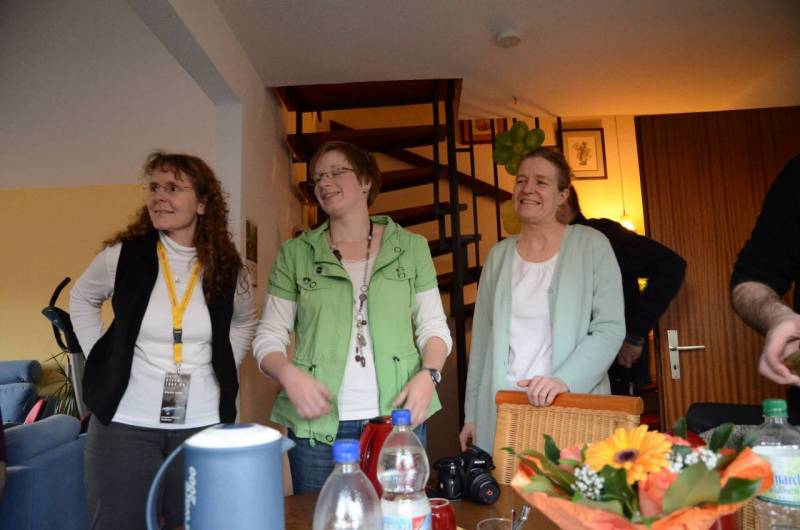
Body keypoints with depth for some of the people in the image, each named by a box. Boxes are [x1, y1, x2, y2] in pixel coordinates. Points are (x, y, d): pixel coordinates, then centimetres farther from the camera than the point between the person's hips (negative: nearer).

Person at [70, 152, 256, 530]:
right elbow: (82, 299, 14)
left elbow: (245, 321, 17)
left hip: (204, 424, 1)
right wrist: (98, 356, 3)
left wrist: (226, 367, 5)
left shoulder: (226, 267, -2)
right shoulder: (123, 254, -5)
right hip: (124, 422, -1)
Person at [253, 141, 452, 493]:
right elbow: (268, 337, 6)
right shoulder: (295, 254, 6)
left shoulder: (411, 247, 6)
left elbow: (434, 327, 8)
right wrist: (288, 374, -13)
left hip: (399, 417, 1)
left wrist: (428, 375, -9)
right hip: (317, 425, 0)